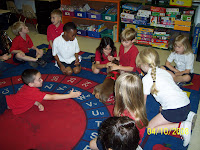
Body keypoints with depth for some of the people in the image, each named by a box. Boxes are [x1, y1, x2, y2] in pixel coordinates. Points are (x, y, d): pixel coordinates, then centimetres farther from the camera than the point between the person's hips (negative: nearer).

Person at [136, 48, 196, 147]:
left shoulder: (146, 79, -4)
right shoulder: (164, 71, 16)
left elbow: (143, 101, 3)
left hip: (175, 109, -8)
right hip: (186, 103, 8)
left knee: (150, 128, -1)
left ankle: (181, 126, -11)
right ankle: (188, 116, 17)